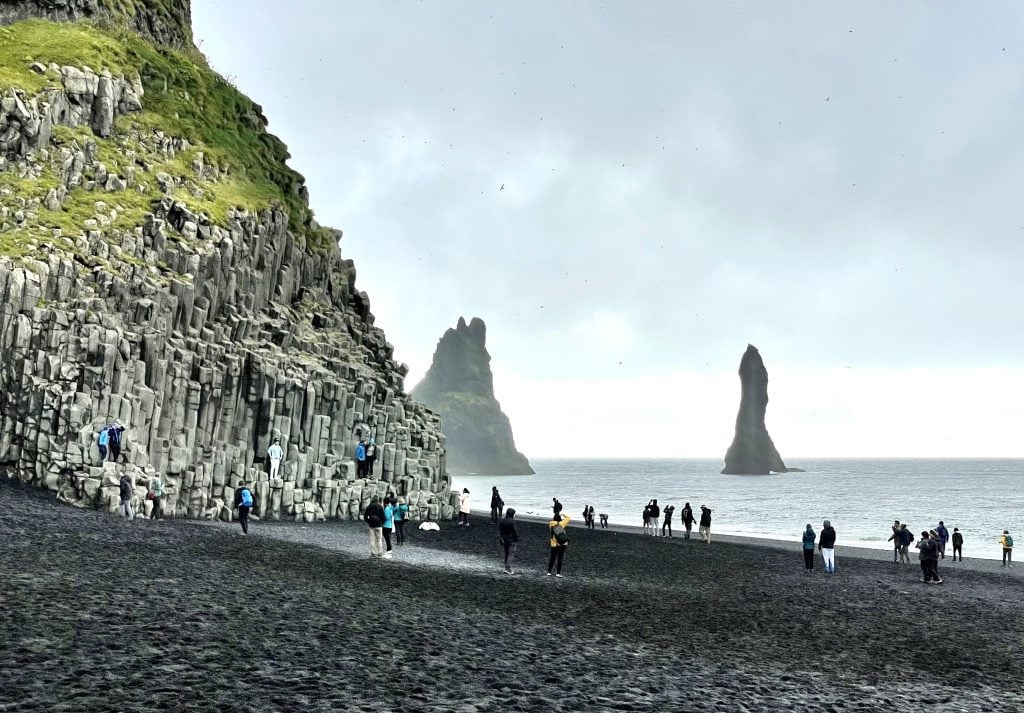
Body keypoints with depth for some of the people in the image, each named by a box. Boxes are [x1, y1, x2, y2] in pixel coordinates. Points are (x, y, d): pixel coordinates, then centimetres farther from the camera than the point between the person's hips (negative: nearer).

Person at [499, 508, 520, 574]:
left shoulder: (502, 521, 3)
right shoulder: (512, 522, -17)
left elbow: (499, 532, 5)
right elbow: (515, 532, -15)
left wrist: (501, 541, 9)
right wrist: (517, 541, -4)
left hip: (504, 540, 7)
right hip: (512, 540, -7)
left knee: (506, 554, 15)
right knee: (511, 554, -4)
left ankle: (507, 568, 20)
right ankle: (508, 569, -12)